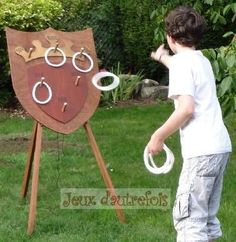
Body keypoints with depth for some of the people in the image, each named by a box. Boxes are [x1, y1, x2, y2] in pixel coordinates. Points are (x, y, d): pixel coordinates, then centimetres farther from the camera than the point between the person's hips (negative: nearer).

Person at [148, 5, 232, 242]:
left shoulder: (181, 60, -8)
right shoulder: (200, 59, 19)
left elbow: (187, 107, -19)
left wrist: (158, 136, -8)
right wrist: (162, 57, 62)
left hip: (201, 150, -9)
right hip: (219, 146, 9)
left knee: (188, 217, -7)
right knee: (206, 217, 15)